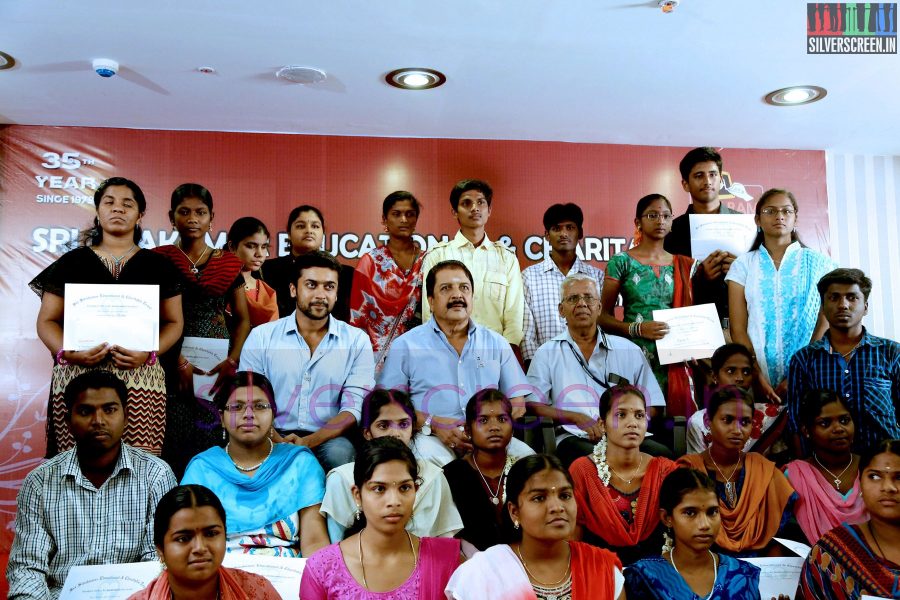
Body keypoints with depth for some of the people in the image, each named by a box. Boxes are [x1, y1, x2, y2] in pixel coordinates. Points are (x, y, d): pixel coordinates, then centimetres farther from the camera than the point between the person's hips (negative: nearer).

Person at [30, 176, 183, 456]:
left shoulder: (157, 265, 12)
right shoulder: (72, 262, 12)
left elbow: (174, 322, 10)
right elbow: (47, 321, 11)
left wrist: (149, 353, -9)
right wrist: (66, 353, -9)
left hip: (140, 378, 0)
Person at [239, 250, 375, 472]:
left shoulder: (357, 341, 6)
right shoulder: (261, 337, 7)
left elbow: (354, 409, -3)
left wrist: (308, 442, -19)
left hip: (329, 439, 1)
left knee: (339, 452, -33)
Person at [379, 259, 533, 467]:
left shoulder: (496, 343, 17)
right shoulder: (405, 345, 9)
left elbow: (518, 403, 13)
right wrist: (432, 424, -15)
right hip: (433, 439, -3)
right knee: (431, 458, -37)